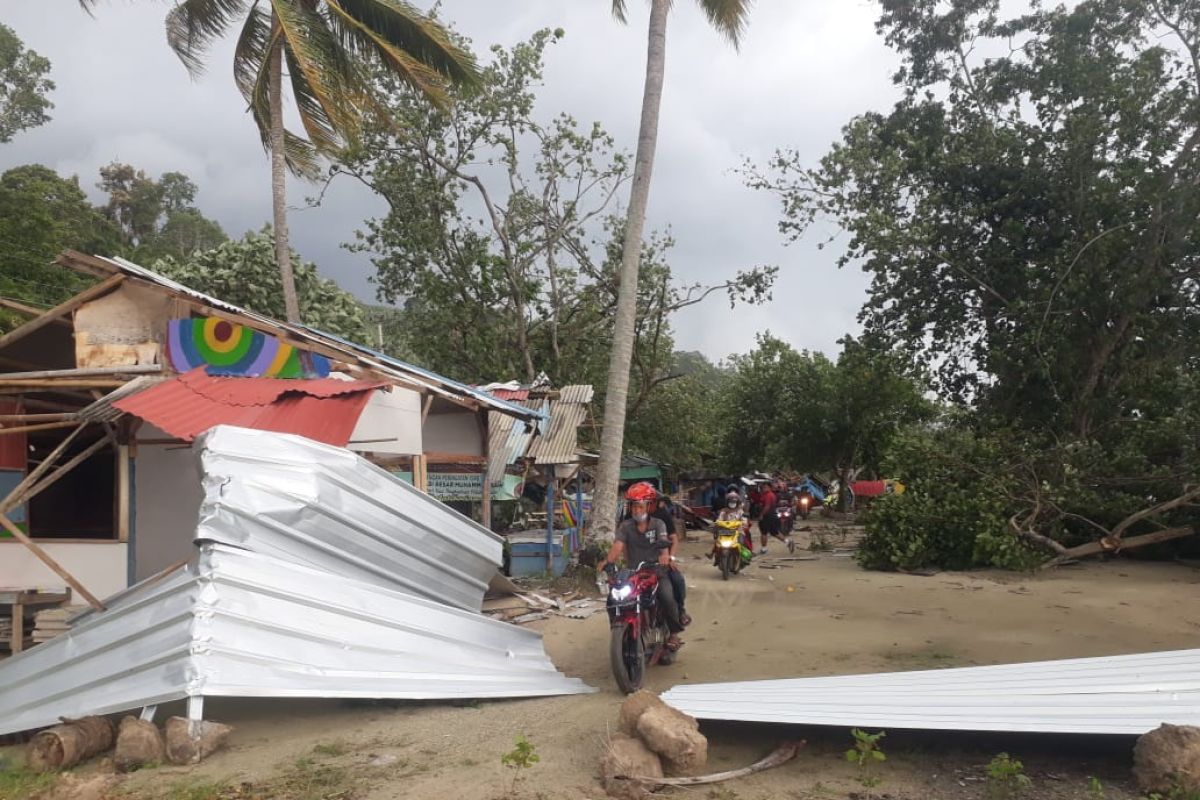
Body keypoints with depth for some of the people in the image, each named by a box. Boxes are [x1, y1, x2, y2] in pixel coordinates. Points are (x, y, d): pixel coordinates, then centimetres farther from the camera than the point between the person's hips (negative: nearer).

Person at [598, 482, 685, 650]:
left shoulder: (658, 524, 3)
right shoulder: (625, 526, 7)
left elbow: (664, 542, -15)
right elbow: (617, 545, -8)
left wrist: (665, 555, -38)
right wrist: (608, 560, -27)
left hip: (657, 571, -2)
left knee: (667, 598, -26)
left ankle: (674, 633, -6)